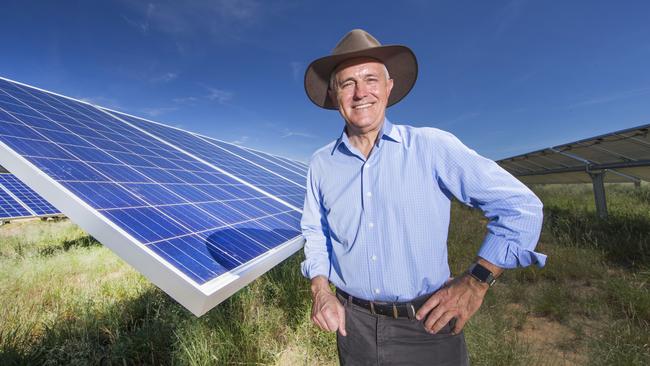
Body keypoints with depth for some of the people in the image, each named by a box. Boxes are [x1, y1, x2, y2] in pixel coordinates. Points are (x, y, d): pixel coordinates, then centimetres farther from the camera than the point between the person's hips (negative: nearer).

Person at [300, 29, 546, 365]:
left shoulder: (433, 147, -13)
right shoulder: (320, 164, -2)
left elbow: (520, 207, -8)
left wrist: (476, 281, -13)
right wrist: (320, 290, -1)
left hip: (427, 328, -2)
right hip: (353, 325, 3)